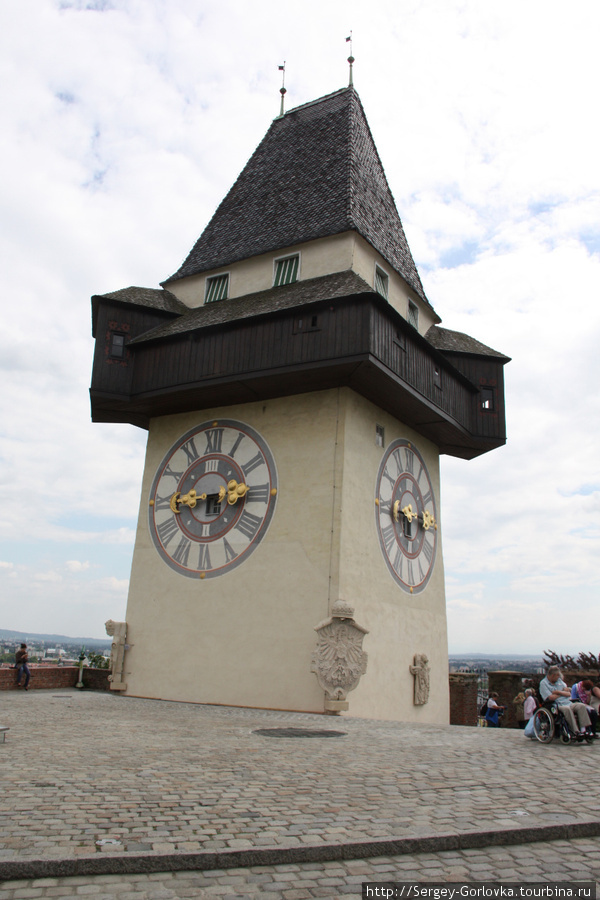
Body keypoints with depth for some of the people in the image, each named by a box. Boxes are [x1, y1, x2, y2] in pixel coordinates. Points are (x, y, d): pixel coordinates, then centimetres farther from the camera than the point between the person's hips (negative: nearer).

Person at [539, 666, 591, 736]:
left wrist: (558, 692, -3)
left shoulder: (559, 680, 21)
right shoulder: (543, 683, -1)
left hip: (569, 703, 7)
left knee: (581, 705, -19)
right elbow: (551, 697, -12)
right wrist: (563, 693, 3)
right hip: (557, 706, -7)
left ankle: (583, 729, -27)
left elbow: (569, 694, 15)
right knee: (567, 709, -37)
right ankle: (575, 731, -36)